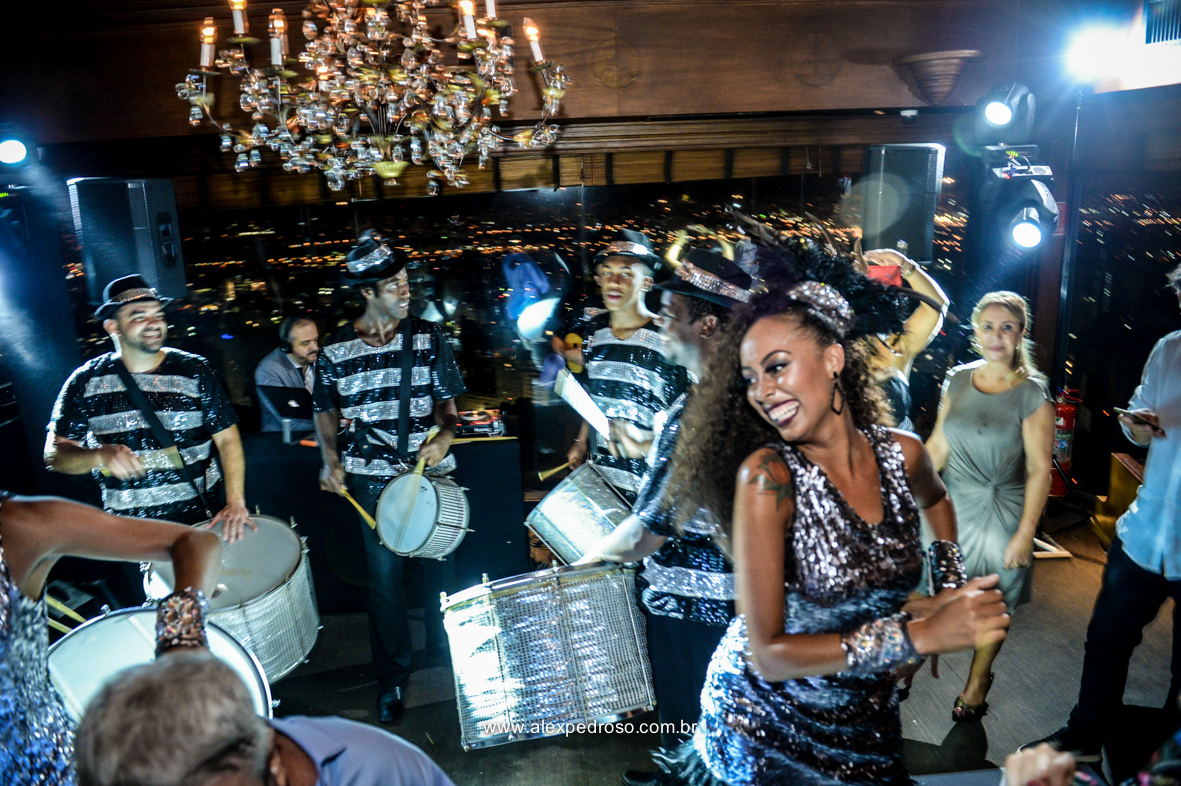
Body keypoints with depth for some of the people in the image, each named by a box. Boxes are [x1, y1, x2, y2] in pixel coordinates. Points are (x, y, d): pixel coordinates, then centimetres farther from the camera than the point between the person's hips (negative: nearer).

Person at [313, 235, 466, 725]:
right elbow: (326, 411, 12)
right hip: (371, 477, 0)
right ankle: (391, 677, 21)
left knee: (438, 566, 11)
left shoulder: (427, 337, 0)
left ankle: (447, 656, 36)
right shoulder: (335, 349, 0)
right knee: (384, 576, 4)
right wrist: (330, 458, -3)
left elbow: (447, 400, 3)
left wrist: (446, 433, -17)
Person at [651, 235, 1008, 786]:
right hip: (764, 718, -4)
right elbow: (768, 654, -27)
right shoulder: (766, 476, -25)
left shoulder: (902, 454, -11)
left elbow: (934, 500, 16)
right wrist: (918, 634, -31)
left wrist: (951, 590, 4)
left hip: (863, 715, 4)